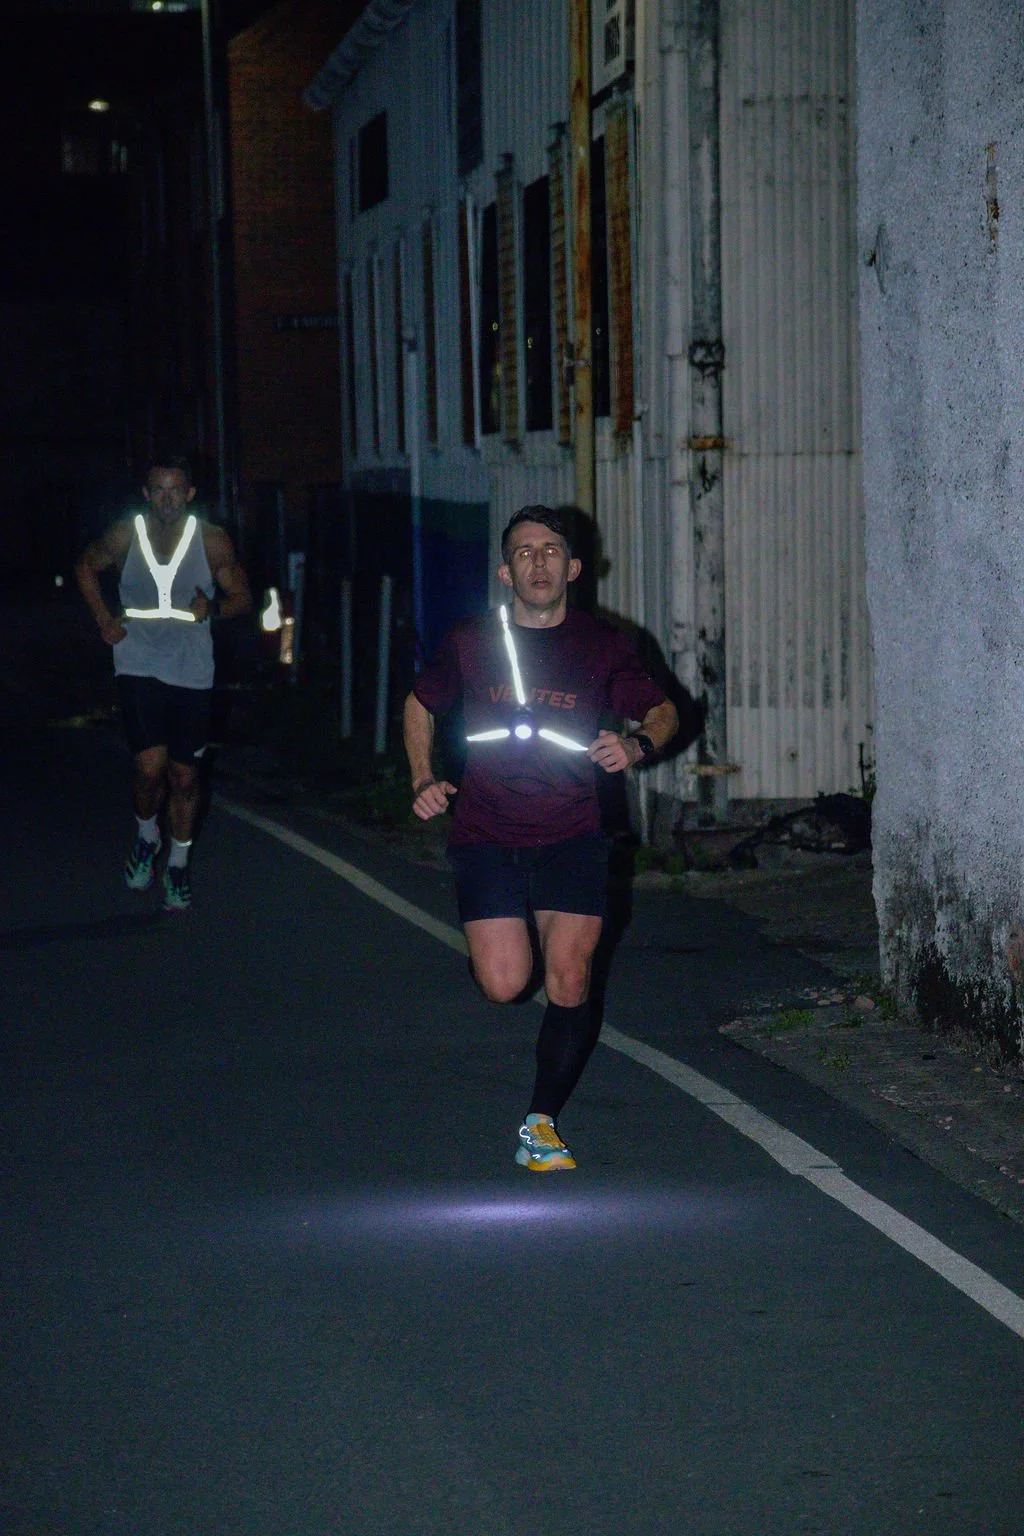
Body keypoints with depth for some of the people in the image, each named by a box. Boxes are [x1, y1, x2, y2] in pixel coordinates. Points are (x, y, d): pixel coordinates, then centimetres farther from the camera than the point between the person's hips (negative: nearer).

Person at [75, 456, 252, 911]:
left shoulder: (212, 541, -5)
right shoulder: (124, 537, -5)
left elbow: (242, 597, 4)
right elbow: (86, 567, 15)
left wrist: (213, 607, -18)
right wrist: (103, 618, 2)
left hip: (191, 672, 1)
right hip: (139, 667, -1)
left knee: (185, 776, 8)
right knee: (151, 767, -14)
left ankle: (178, 864, 27)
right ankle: (146, 836, 18)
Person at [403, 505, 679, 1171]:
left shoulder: (601, 645, 0)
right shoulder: (471, 641, 0)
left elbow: (664, 711, 10)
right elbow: (420, 704, 16)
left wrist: (637, 746, -13)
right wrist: (424, 780, 1)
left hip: (571, 836, 0)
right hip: (487, 837, 0)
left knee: (570, 982, -10)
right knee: (505, 985, -12)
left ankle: (542, 1125, 6)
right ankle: (508, 938, 27)